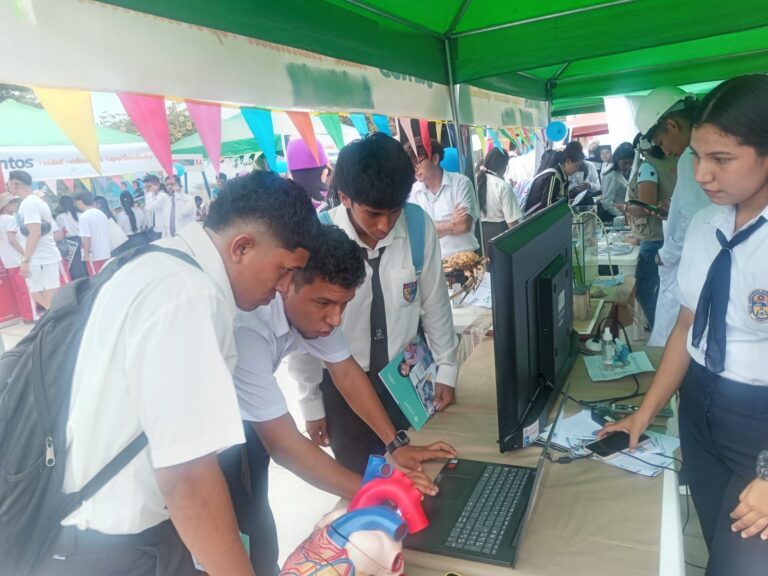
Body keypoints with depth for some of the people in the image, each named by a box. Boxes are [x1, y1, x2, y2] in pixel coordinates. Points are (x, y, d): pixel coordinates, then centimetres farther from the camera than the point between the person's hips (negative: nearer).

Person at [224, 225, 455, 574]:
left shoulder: (311, 304, -19)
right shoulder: (248, 329, -41)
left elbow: (346, 372, -7)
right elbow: (284, 445, -35)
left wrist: (397, 445, -11)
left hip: (240, 416, 6)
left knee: (257, 515, 14)